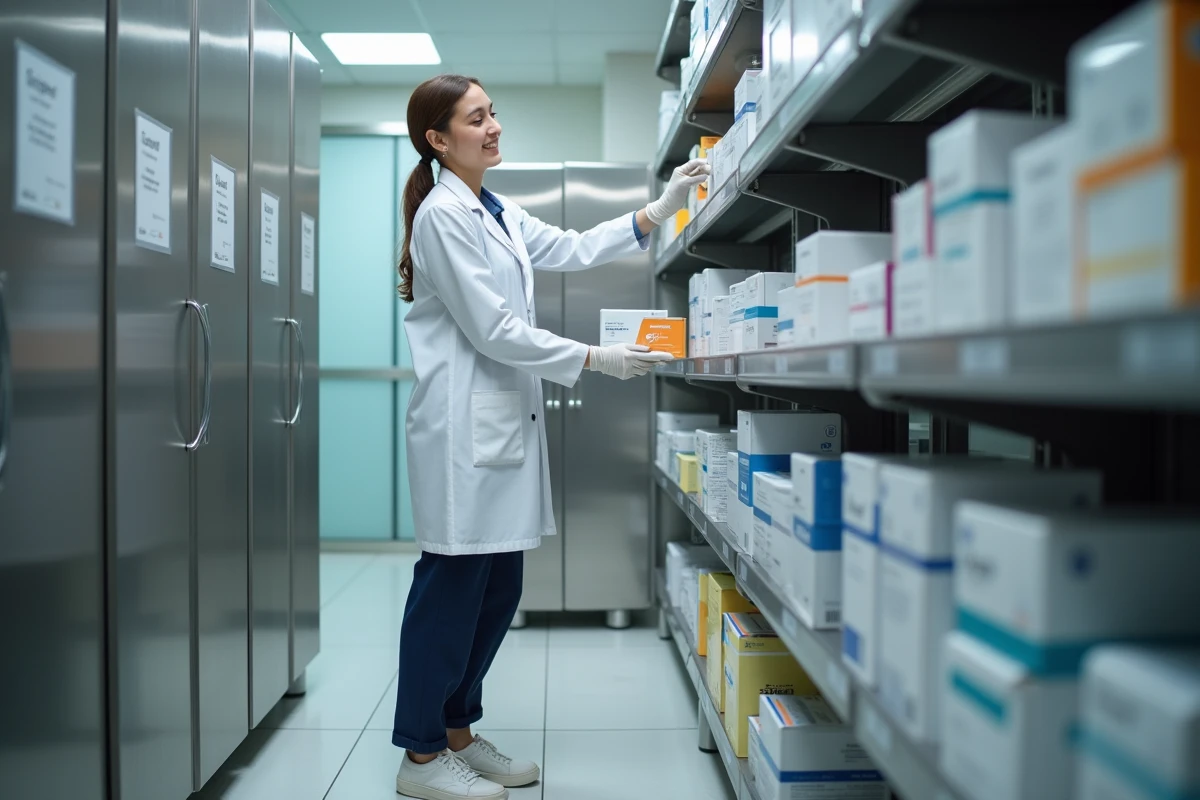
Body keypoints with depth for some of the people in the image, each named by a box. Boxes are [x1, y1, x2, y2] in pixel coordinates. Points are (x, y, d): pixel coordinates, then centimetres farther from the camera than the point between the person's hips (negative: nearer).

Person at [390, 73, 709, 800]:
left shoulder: (498, 214, 17)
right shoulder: (442, 213, -10)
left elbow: (573, 250, 13)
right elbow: (491, 329, -16)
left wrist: (659, 211, 5)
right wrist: (595, 360, -14)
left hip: (506, 420, 9)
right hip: (464, 423, -9)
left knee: (498, 591, 13)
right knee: (453, 588, -1)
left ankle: (458, 732, 28)